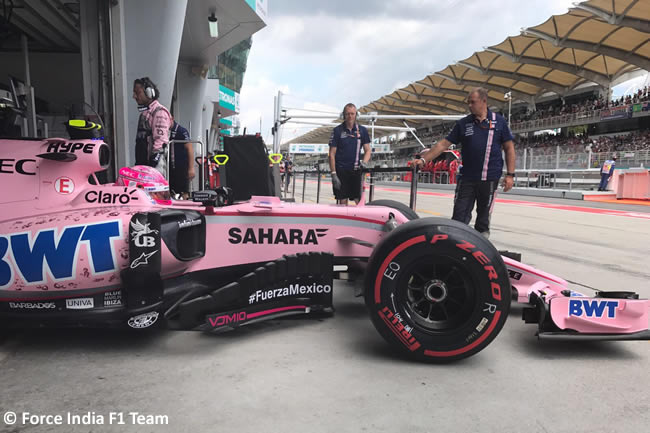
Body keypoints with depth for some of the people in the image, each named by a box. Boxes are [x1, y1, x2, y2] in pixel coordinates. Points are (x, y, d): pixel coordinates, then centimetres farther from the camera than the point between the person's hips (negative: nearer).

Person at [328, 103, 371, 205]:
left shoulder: (362, 130, 8)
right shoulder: (337, 130, 0)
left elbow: (367, 150, 11)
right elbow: (332, 154, -2)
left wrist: (364, 162, -11)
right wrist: (333, 174, -10)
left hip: (356, 170, 2)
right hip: (341, 171, -2)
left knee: (359, 201, 0)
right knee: (342, 201, -1)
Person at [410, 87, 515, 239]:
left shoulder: (499, 121, 3)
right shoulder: (463, 123, 7)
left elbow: (509, 148, 5)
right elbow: (444, 144, 5)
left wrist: (510, 175, -1)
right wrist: (423, 159, -4)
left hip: (490, 179, -1)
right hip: (467, 178, 1)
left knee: (484, 215, 9)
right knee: (459, 217, -3)